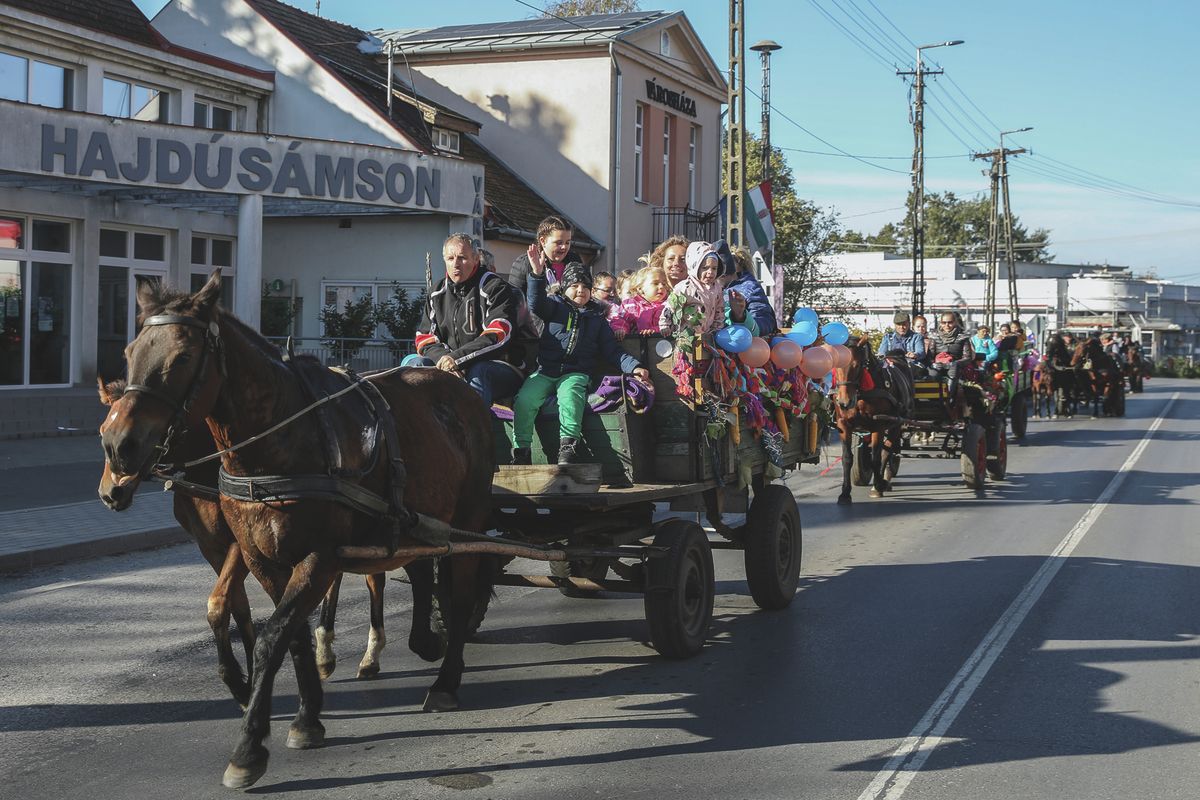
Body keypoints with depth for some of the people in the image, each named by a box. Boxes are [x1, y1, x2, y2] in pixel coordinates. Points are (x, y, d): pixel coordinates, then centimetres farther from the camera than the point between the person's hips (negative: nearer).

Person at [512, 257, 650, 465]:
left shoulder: (596, 317, 21)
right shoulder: (556, 305, 15)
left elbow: (611, 350, 18)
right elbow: (536, 303, -8)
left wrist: (633, 367, 2)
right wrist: (537, 275, -24)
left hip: (576, 373, 0)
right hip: (545, 371, 0)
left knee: (569, 396, -36)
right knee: (524, 399, -28)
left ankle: (568, 447, -39)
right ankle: (521, 451, -21)